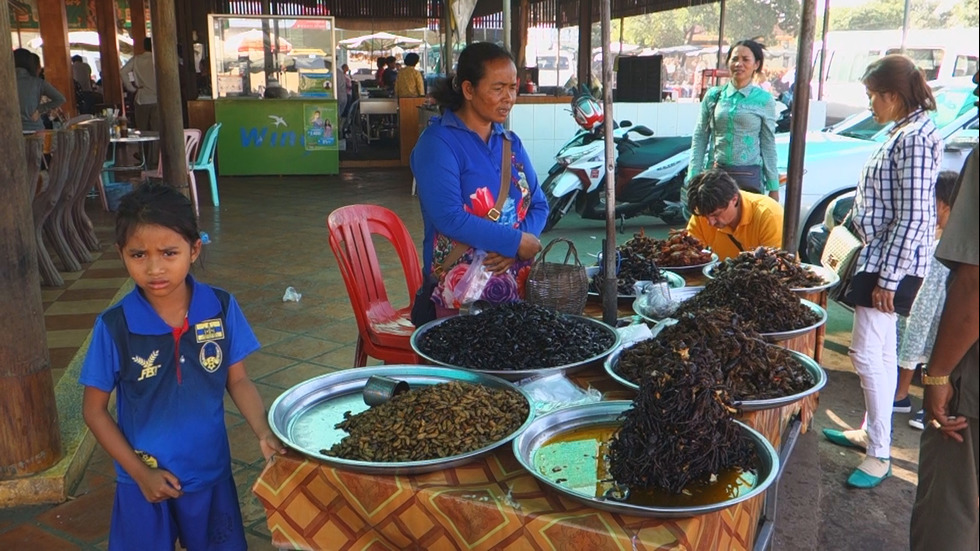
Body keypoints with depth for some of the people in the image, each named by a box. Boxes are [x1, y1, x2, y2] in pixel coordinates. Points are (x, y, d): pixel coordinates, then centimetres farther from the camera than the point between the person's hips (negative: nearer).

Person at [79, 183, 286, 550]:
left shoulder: (221, 309, -13)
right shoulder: (114, 326, -17)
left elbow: (237, 380, -3)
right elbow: (94, 410, -7)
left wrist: (263, 432, -18)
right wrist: (140, 473, -10)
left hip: (211, 472, 2)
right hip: (145, 480, -1)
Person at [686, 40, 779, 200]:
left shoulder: (764, 100, 3)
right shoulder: (713, 96, 7)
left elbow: (768, 145, 4)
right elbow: (699, 138, 7)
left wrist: (773, 188, 3)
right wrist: (693, 178, 0)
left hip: (749, 177, -1)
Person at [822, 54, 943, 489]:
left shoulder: (915, 138, -18)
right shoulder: (901, 134, 12)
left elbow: (912, 218, -22)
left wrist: (887, 278, -21)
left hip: (893, 264, -10)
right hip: (880, 257, 10)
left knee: (867, 351, -8)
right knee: (882, 350, 17)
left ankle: (879, 454, 2)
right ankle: (871, 431, 29)